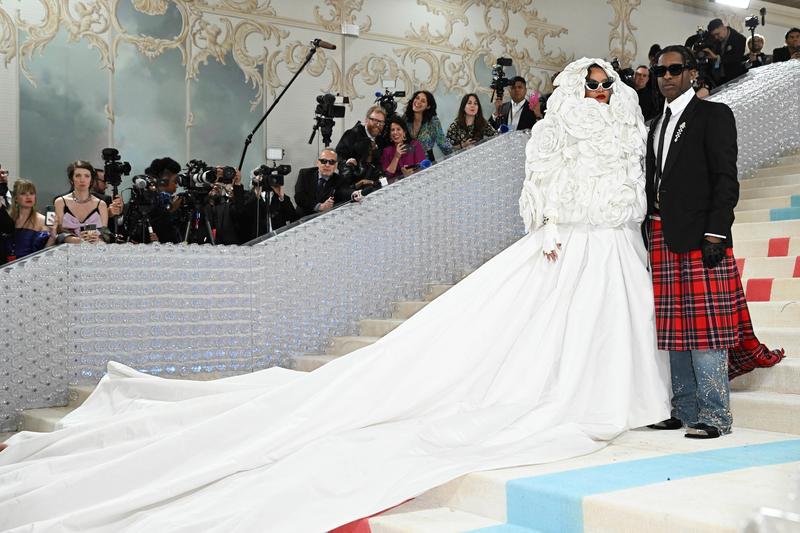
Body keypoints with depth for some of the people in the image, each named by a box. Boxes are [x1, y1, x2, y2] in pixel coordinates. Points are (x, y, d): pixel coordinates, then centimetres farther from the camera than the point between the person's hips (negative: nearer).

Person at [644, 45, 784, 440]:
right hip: (662, 237, 7)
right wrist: (650, 236, 13)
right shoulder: (657, 125, 21)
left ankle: (714, 416, -2)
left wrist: (715, 233, -16)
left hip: (700, 236, -7)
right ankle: (684, 409, 14)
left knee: (705, 327, -7)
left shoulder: (713, 115, 1)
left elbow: (725, 178, -7)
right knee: (674, 329, 7)